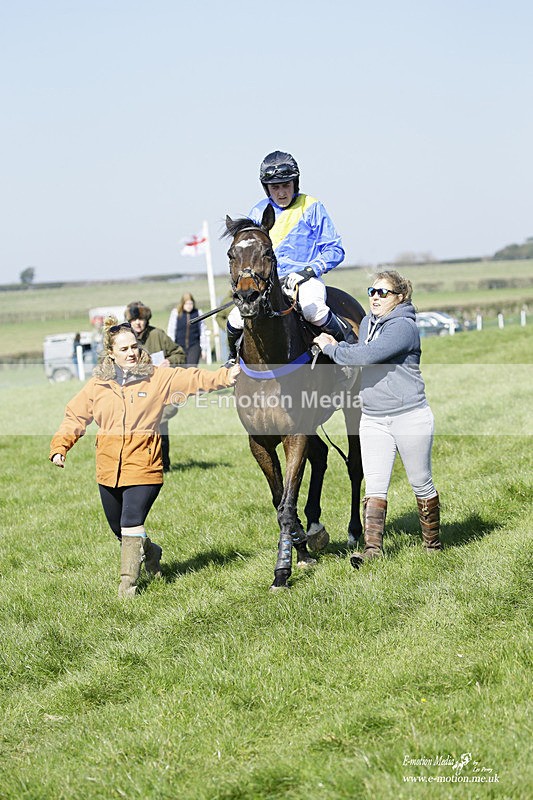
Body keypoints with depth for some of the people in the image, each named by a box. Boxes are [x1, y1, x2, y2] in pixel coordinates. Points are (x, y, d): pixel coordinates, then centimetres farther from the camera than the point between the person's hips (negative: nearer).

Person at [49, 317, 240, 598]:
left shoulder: (158, 378, 0)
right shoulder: (98, 385, 5)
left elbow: (194, 379, -6)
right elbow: (75, 417, 9)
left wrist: (226, 376, -19)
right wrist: (60, 447, -3)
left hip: (143, 467, -4)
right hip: (109, 468, 4)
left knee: (131, 524, -16)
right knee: (119, 529, 15)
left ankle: (128, 582, -4)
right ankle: (151, 553, 45)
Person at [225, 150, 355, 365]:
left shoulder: (311, 207, 0)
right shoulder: (258, 212, 9)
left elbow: (334, 250, -1)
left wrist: (308, 271, -16)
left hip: (305, 280, -3)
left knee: (312, 310, -39)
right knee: (237, 319, -21)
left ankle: (348, 339, -10)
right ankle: (233, 358, 13)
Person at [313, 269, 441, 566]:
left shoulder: (403, 327, -17)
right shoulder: (367, 323, 10)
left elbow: (365, 356, -26)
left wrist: (331, 347, -13)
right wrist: (334, 346, 10)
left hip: (410, 417, -7)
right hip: (373, 420, 7)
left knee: (421, 485, 8)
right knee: (375, 488, -3)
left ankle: (434, 544, 22)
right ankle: (373, 547, -9)